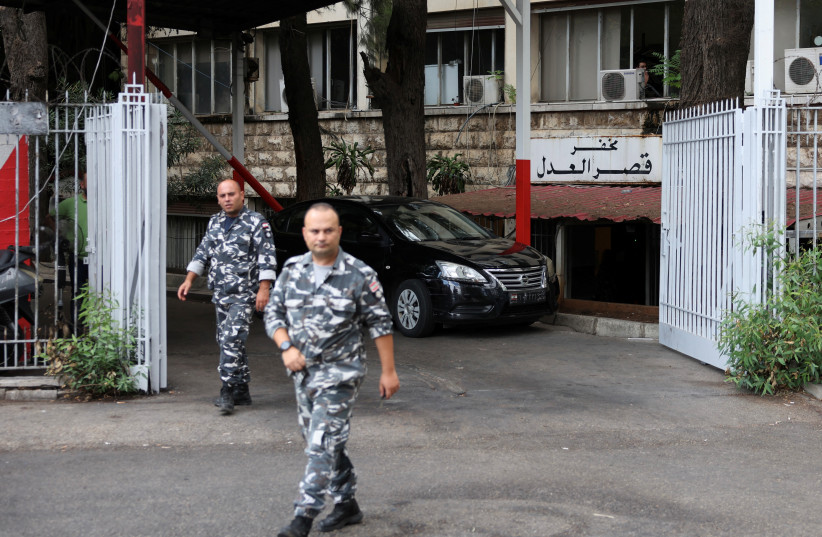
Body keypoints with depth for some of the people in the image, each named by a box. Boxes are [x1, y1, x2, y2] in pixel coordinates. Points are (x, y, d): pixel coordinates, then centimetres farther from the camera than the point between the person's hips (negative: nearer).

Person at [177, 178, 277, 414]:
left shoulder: (256, 222, -5)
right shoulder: (214, 222, 15)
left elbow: (267, 257, -9)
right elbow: (202, 253, 20)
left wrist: (264, 289, -17)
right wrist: (189, 280, 10)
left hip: (244, 294, -7)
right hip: (220, 293, 7)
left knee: (232, 339, -16)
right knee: (226, 341, 10)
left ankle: (227, 392, -16)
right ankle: (242, 391, 18)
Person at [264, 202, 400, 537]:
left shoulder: (359, 275, -8)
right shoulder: (292, 269, 4)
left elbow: (380, 324, -4)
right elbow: (273, 313, 8)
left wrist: (388, 371, -5)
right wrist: (286, 347, -10)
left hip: (339, 373, -6)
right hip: (302, 372, 6)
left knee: (322, 445, -12)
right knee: (323, 443, 15)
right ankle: (347, 506, 29)